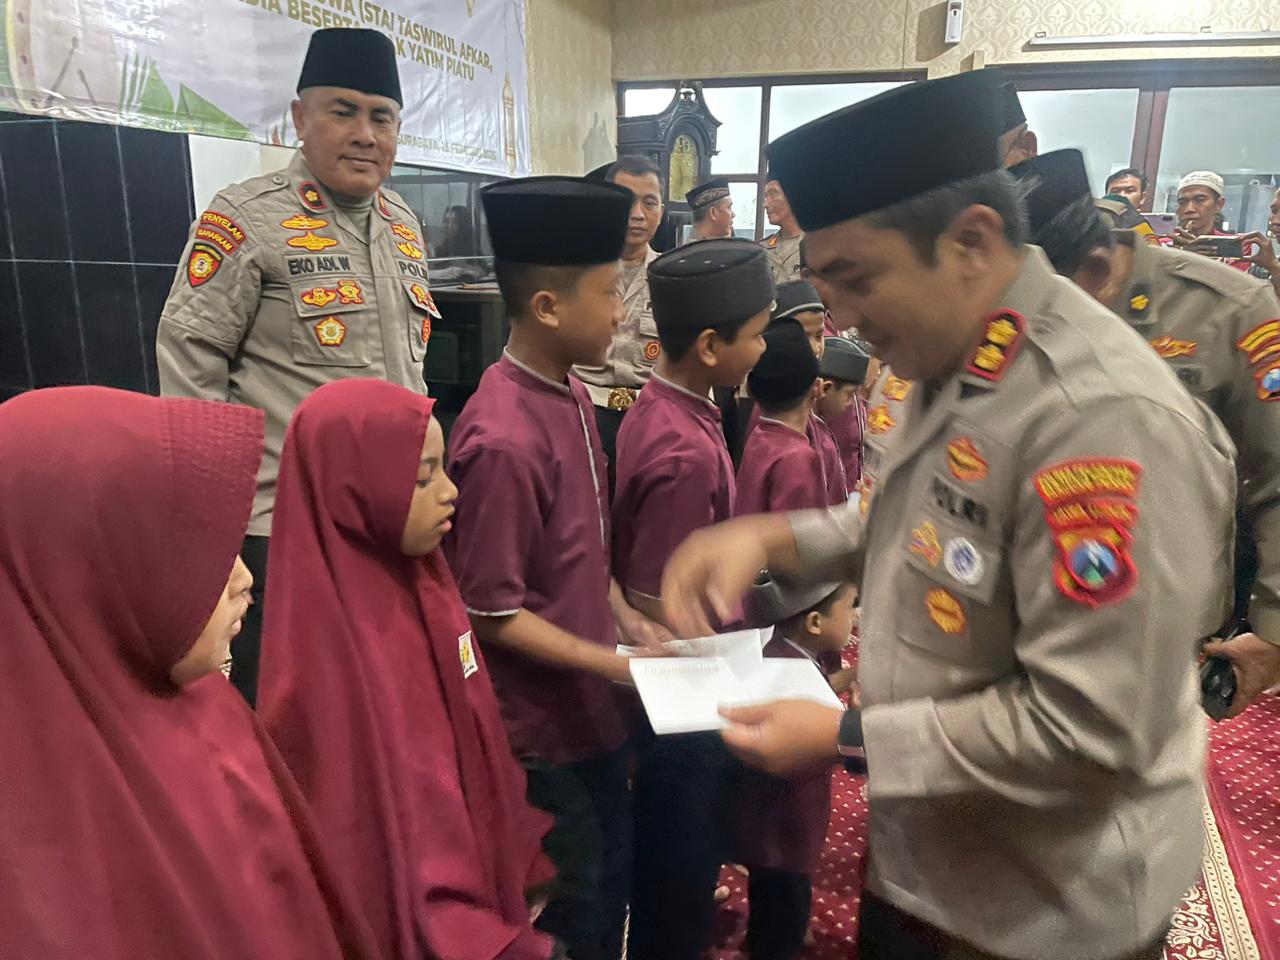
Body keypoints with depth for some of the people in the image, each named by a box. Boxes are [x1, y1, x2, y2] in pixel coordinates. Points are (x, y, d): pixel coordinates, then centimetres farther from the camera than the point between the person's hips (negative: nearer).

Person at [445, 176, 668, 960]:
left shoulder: (572, 395, 1)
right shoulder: (504, 440, -27)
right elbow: (492, 612, -21)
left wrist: (627, 620, 2)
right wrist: (610, 662, -17)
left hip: (595, 710, 8)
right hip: (544, 727, -8)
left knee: (613, 879, 25)